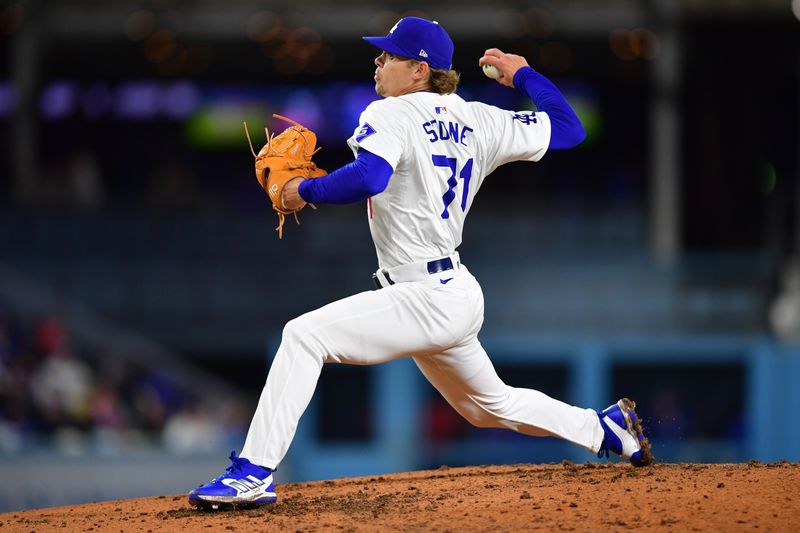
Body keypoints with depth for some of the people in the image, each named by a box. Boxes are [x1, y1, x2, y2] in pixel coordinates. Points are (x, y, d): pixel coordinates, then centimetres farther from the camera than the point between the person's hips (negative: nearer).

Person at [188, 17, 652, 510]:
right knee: (492, 405, 31)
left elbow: (366, 178, -31)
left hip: (428, 301, -9)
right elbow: (569, 127, 17)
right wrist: (521, 73, 30)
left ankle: (254, 473, -23)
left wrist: (305, 190, -15)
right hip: (457, 296, 9)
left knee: (304, 336, -17)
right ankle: (606, 428, 36)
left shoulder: (392, 114, -12)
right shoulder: (479, 121, 10)